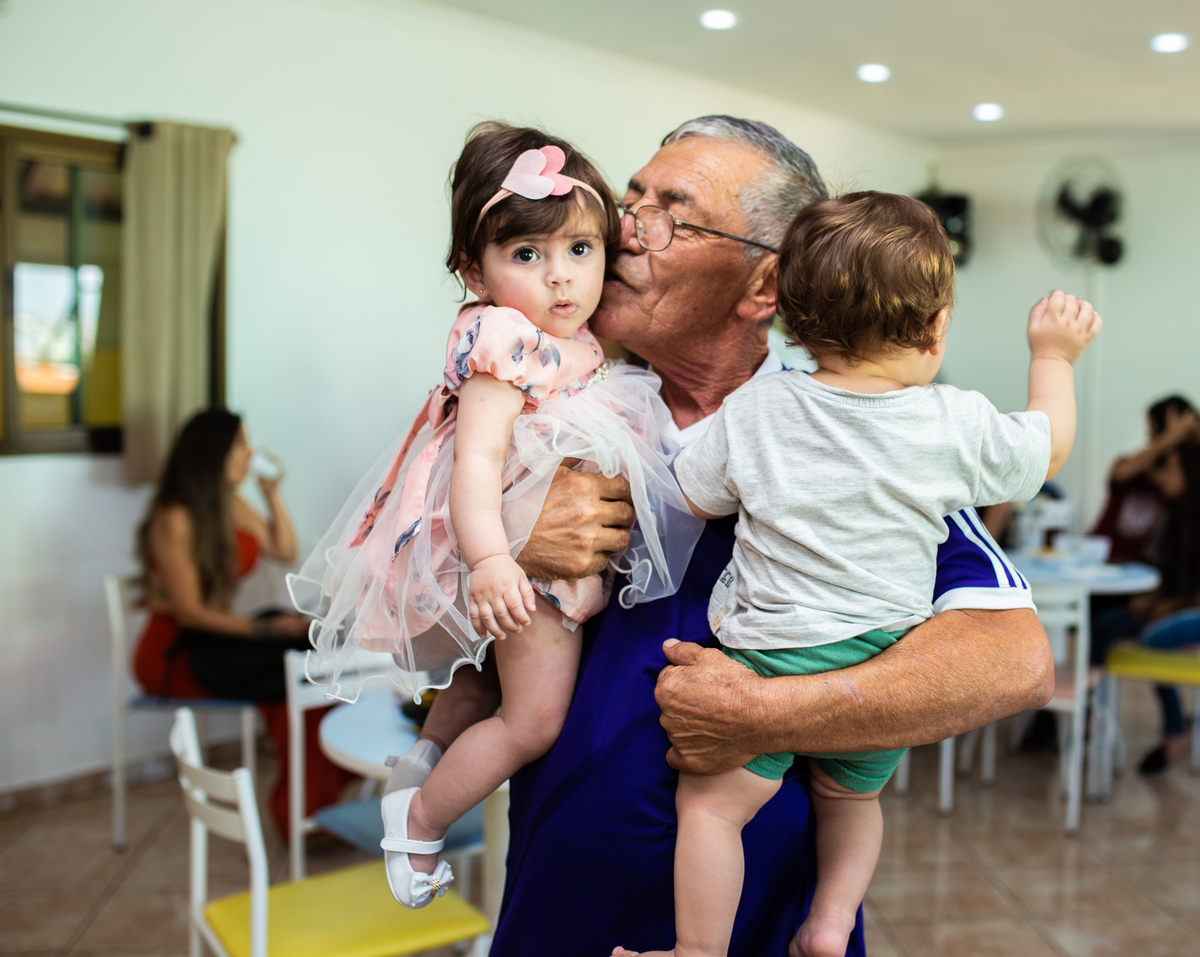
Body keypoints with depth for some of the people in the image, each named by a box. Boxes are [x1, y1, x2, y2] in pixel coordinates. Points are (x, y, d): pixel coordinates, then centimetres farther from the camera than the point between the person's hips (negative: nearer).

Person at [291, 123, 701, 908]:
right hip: (527, 555, -10)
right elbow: (477, 460, -31)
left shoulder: (580, 343, 8)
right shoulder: (507, 341, -21)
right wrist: (489, 560, -42)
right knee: (534, 719, -4)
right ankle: (420, 820, 14)